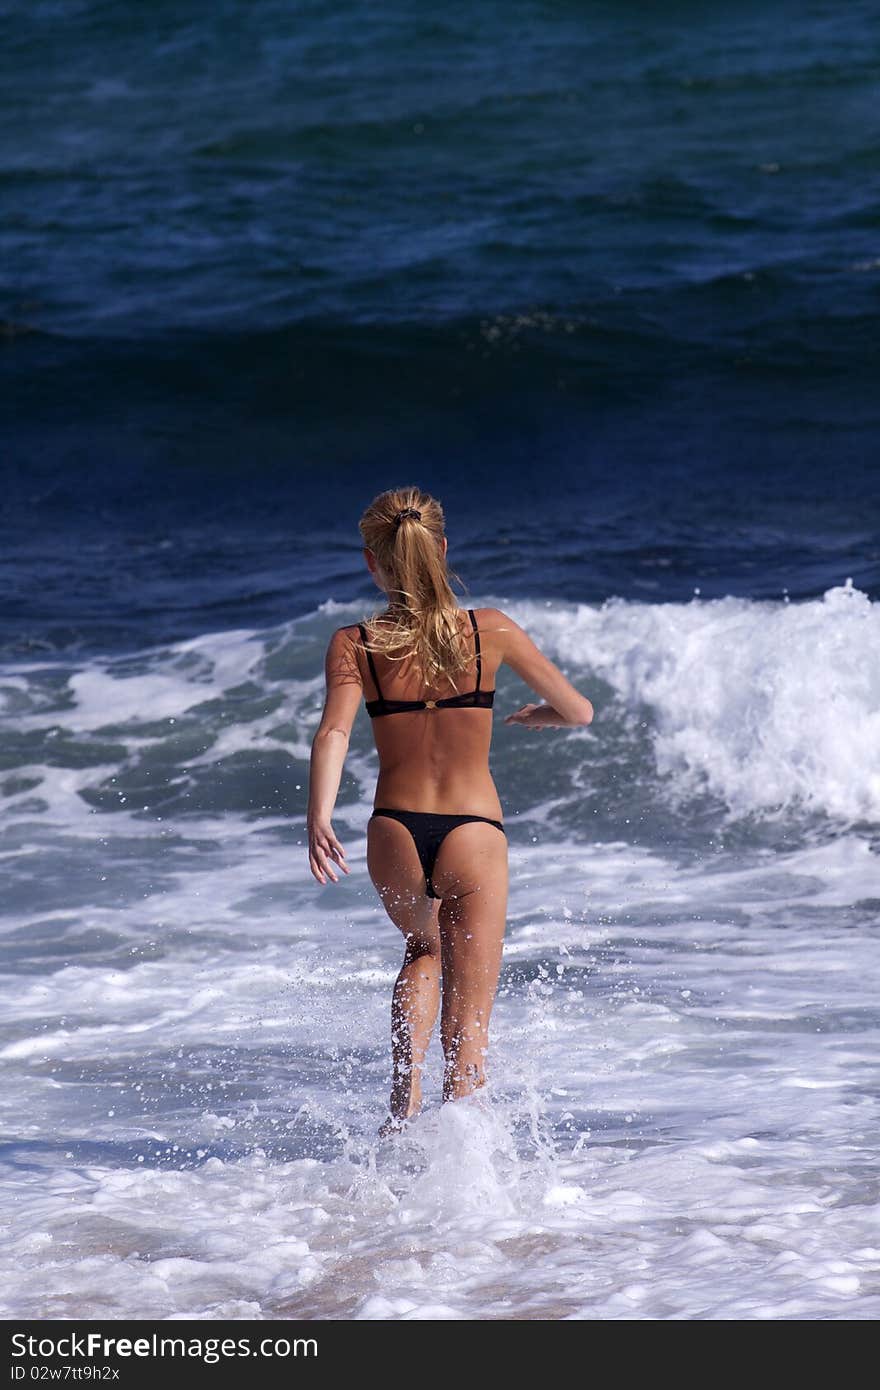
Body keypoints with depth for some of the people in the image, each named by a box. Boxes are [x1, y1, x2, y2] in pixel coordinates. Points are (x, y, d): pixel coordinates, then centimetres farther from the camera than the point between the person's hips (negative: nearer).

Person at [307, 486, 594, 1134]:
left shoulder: (353, 644, -3)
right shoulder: (490, 630, -2)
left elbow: (334, 733, -20)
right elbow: (580, 711, 6)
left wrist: (318, 819, -31)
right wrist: (533, 717, 27)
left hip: (394, 837, 2)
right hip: (474, 836, -2)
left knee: (424, 950, 32)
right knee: (469, 1024, 6)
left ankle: (406, 1095, 13)